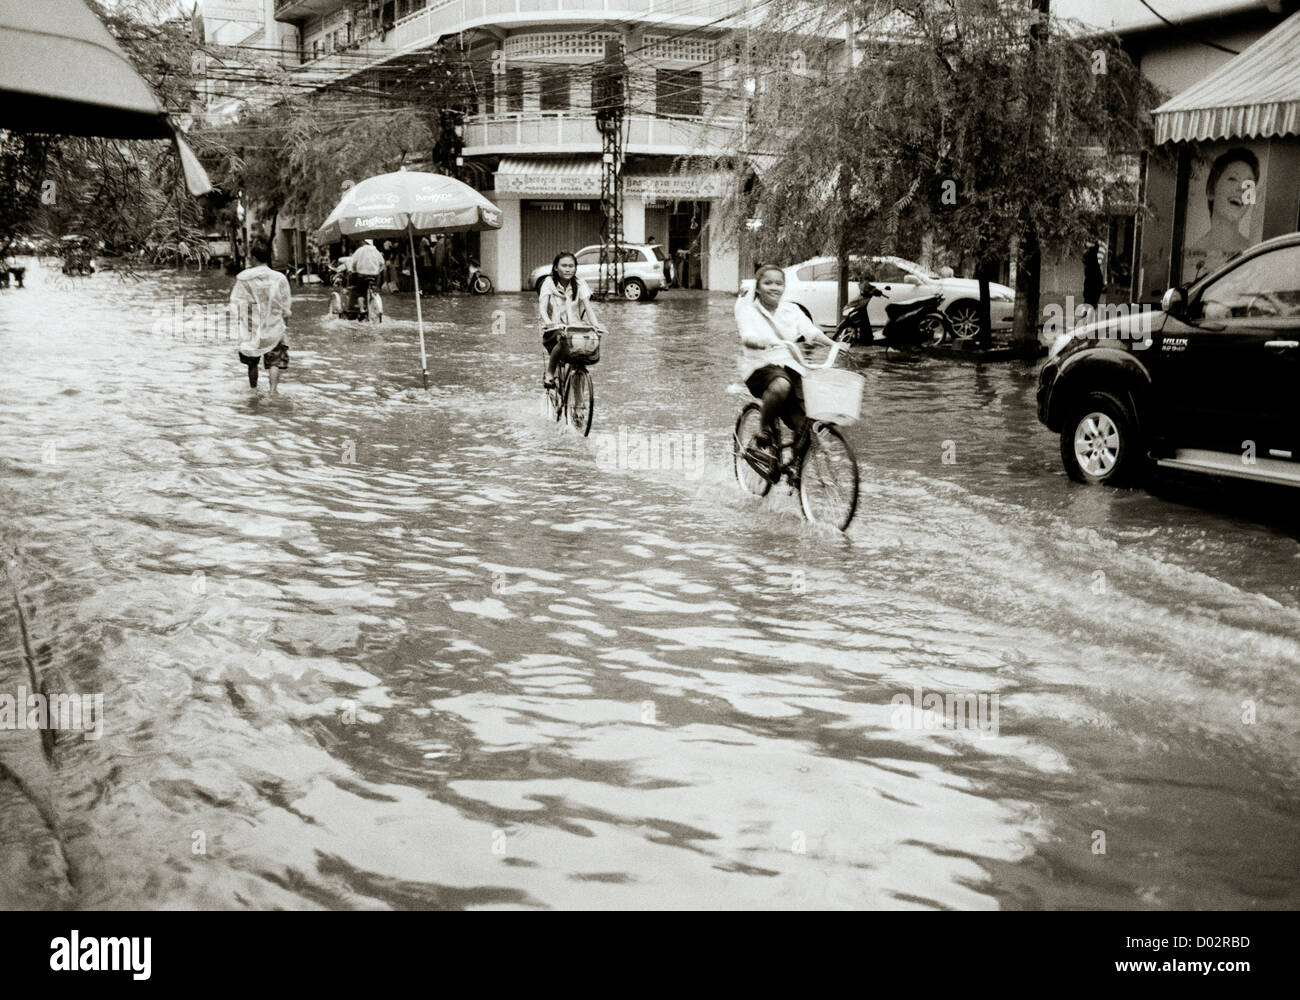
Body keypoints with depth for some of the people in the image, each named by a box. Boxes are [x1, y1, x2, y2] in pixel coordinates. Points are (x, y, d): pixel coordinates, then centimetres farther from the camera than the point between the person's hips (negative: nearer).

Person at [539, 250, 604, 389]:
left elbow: (588, 306, -7)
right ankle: (549, 374, -17)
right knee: (563, 340, -37)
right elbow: (542, 307, -16)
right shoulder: (549, 283, -3)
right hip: (554, 330, -3)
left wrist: (595, 324, -27)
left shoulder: (579, 284, 3)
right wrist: (549, 323, -38)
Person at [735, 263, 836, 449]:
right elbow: (747, 338, -16)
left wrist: (833, 344, -21)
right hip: (762, 365, -4)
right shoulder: (748, 310, 3)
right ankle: (766, 430, -16)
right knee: (780, 384, -40)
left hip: (791, 366, 4)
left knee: (804, 426, -13)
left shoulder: (792, 310, 15)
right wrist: (765, 342, -39)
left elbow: (811, 331, -1)